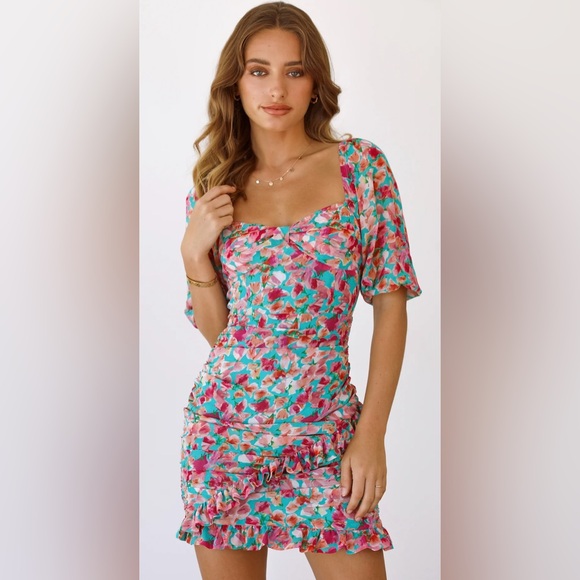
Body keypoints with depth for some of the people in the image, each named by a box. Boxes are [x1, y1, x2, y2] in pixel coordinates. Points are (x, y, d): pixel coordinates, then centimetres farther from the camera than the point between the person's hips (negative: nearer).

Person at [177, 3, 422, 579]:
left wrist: (372, 434, -9)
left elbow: (391, 304, -3)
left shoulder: (361, 165, -2)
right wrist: (195, 250, -7)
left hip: (325, 432, -2)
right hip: (224, 425, 2)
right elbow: (215, 329, 9)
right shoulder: (212, 189, 5)